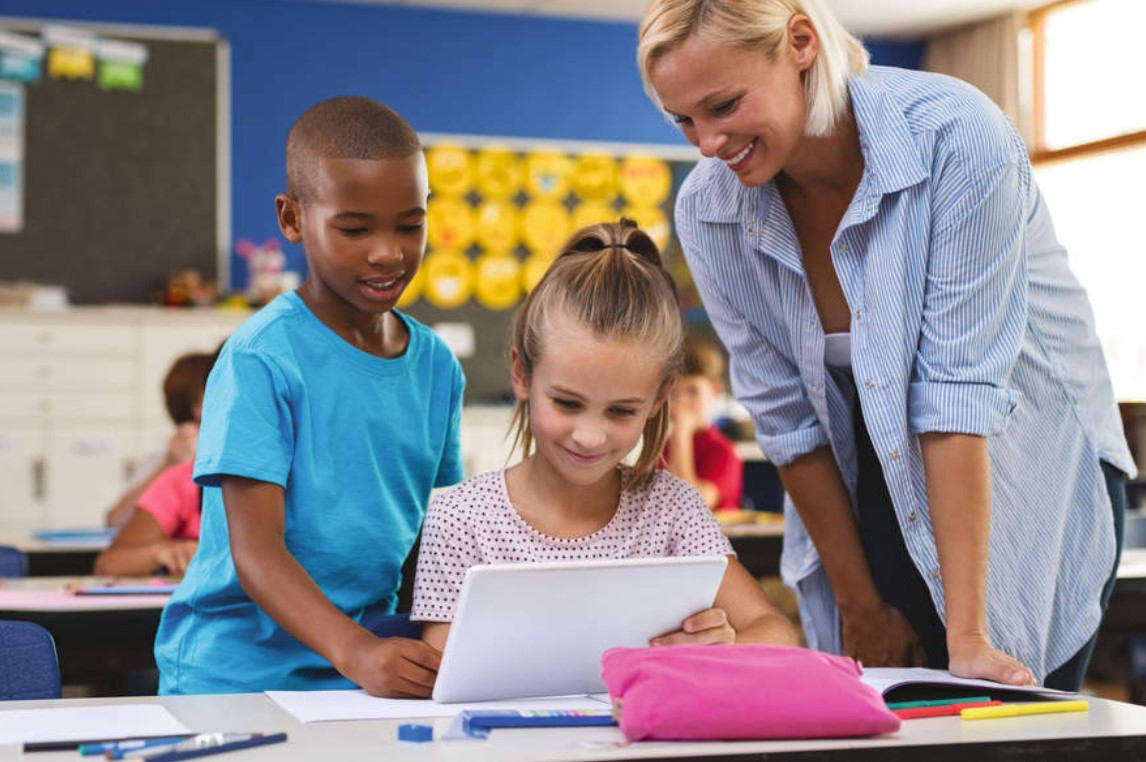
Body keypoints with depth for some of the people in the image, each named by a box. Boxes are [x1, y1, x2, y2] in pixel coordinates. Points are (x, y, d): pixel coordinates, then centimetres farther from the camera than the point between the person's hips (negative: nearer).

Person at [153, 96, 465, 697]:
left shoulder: (437, 366, 8)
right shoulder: (261, 359, -11)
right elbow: (256, 552, -17)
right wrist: (356, 652, -32)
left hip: (372, 675, 4)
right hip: (238, 671, -4)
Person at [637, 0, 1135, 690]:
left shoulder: (954, 135, -26)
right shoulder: (707, 212, -12)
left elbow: (960, 391, -28)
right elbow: (787, 418, -7)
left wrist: (967, 635, -28)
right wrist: (861, 608, -4)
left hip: (1030, 477, -3)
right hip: (871, 495, 3)